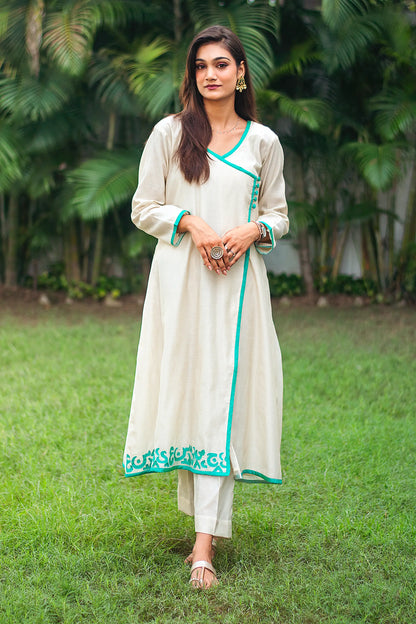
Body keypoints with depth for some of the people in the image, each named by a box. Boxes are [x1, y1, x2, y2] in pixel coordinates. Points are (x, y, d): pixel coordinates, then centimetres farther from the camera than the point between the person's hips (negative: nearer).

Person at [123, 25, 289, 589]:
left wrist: (252, 230, -7)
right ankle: (201, 511, 18)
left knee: (222, 396, -7)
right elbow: (144, 208, 5)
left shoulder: (263, 142, 9)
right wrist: (191, 222, -12)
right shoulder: (169, 133, 6)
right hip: (180, 279, 0)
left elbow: (279, 213, 14)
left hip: (237, 281, 0)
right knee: (184, 388, 0)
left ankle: (205, 545, -8)